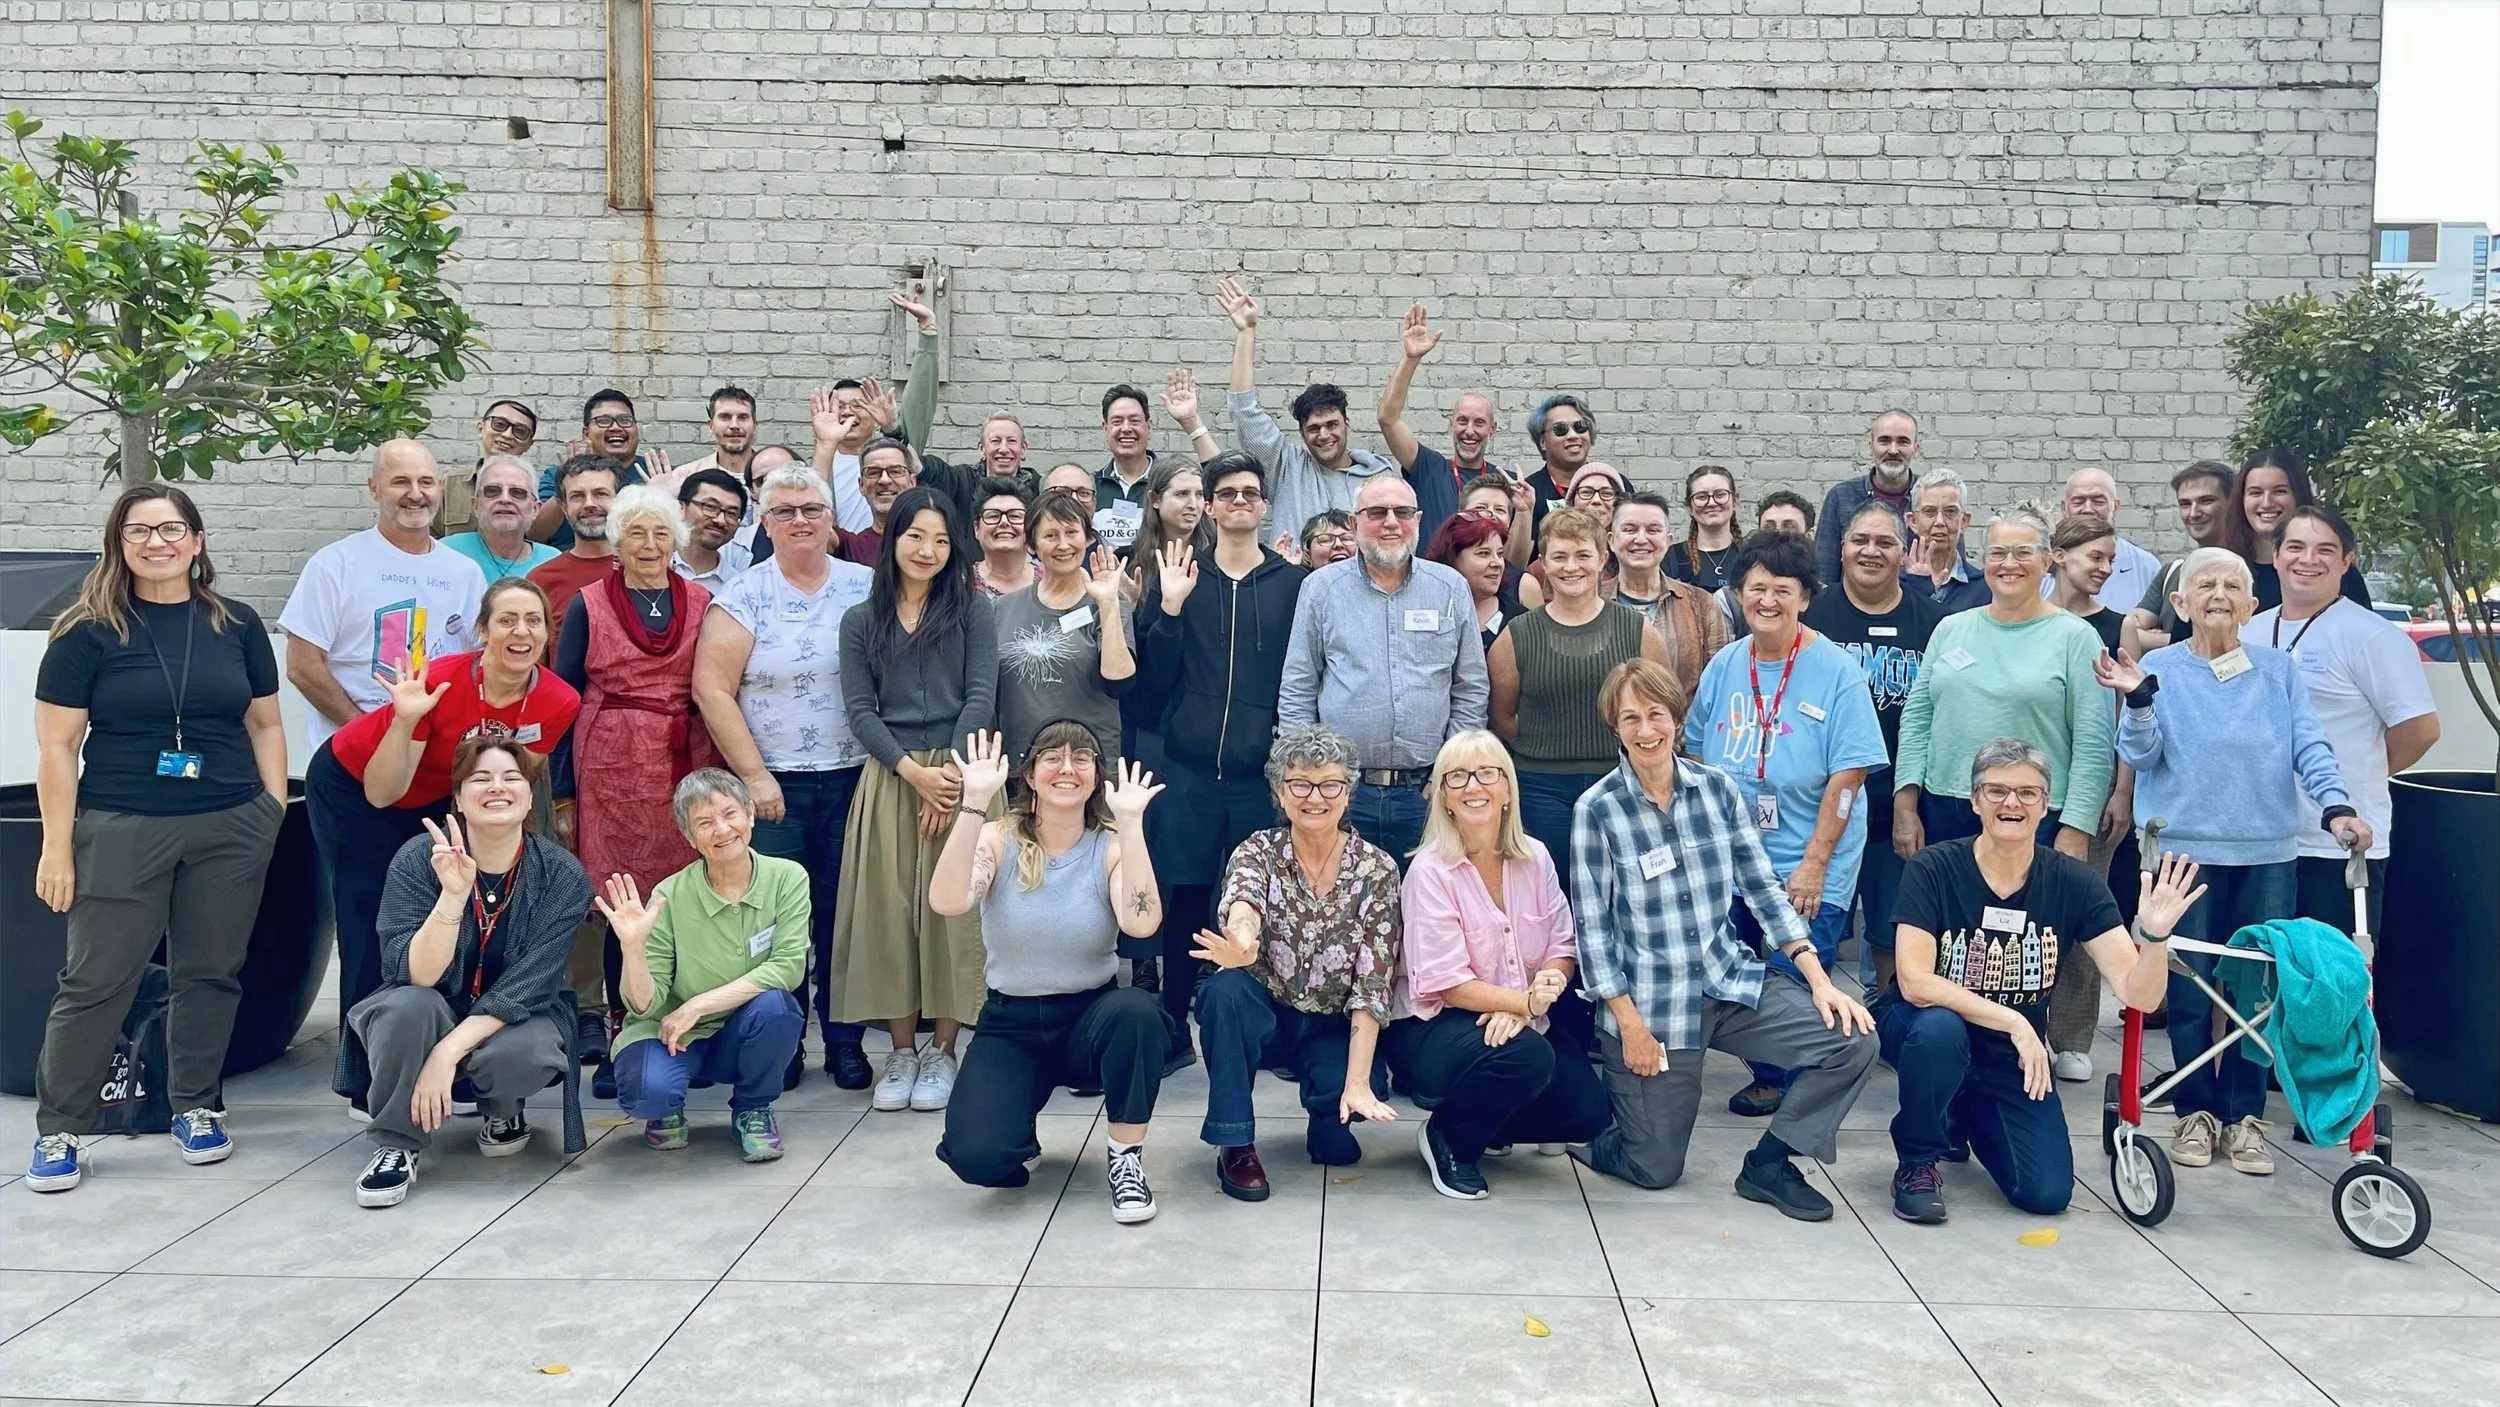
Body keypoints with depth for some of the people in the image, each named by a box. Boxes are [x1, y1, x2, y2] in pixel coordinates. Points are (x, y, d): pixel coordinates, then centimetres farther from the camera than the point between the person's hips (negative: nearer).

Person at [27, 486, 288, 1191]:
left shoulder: (237, 626, 7)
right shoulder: (88, 632, -2)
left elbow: (265, 724, 13)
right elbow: (57, 745, -2)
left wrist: (276, 810, 5)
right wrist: (57, 848, -5)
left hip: (231, 830, 3)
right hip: (122, 833, -2)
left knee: (210, 973, 9)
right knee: (98, 981, 1)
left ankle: (196, 1108, 25)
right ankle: (58, 1131, 14)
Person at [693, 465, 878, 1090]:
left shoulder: (866, 588, 5)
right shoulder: (744, 596, 0)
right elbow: (712, 690, -5)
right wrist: (754, 775, -8)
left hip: (852, 780, 1)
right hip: (773, 785, -1)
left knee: (843, 914, 5)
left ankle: (845, 1040, 17)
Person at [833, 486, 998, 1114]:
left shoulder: (971, 610, 5)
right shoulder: (860, 621, 10)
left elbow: (981, 697, -2)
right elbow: (860, 710, 2)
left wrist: (950, 769, -12)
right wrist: (914, 772, -10)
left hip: (962, 772, -2)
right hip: (889, 776, 2)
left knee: (953, 908, -2)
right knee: (889, 910, 2)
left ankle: (942, 1051, 8)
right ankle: (901, 1051, 12)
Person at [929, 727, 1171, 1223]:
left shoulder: (1112, 846, -6)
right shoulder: (999, 839, -6)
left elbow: (1142, 923, -27)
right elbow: (946, 903, -27)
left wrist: (1131, 822, -29)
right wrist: (975, 802, -31)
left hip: (1090, 1016, 0)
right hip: (1010, 1023, 0)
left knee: (1135, 1010, -36)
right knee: (977, 1157, -24)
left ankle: (1126, 1158, -12)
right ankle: (1019, 1135, 16)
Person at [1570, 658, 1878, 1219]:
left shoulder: (1717, 788, 0)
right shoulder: (1597, 809, -11)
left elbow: (1763, 889, 3)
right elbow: (1592, 927, -9)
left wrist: (1819, 980, -4)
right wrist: (1630, 1024, -12)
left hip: (1732, 983, 4)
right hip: (1650, 1003, -4)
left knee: (1853, 1039, -13)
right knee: (1656, 1169, 0)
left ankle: (1769, 1163, 6)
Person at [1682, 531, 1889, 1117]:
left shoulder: (1837, 672, -10)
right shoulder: (1723, 666, 4)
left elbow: (1847, 776, -13)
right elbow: (1697, 759, 12)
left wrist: (1814, 862, -16)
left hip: (1808, 870, -4)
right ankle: (1767, 1079, 31)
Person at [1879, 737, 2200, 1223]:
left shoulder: (2074, 884, -10)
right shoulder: (1933, 870, -18)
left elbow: (2139, 993, -16)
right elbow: (1915, 983, -26)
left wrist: (2155, 934, -35)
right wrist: (2013, 1022, -31)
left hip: (2013, 1057, 3)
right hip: (1924, 1032, -3)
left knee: (2047, 1193, -10)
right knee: (1940, 1027, -37)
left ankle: (1965, 1115, 23)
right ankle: (1916, 1161, -9)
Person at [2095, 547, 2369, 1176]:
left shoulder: (2279, 669, 7)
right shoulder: (2160, 668, 2)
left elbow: (2309, 746, 2)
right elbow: (2140, 754, -4)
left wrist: (2336, 804, -14)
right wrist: (2138, 700, -22)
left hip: (2268, 853, 2)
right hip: (2185, 848, -2)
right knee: (2188, 992, 3)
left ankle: (2243, 1115, 18)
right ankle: (2194, 1112, 17)